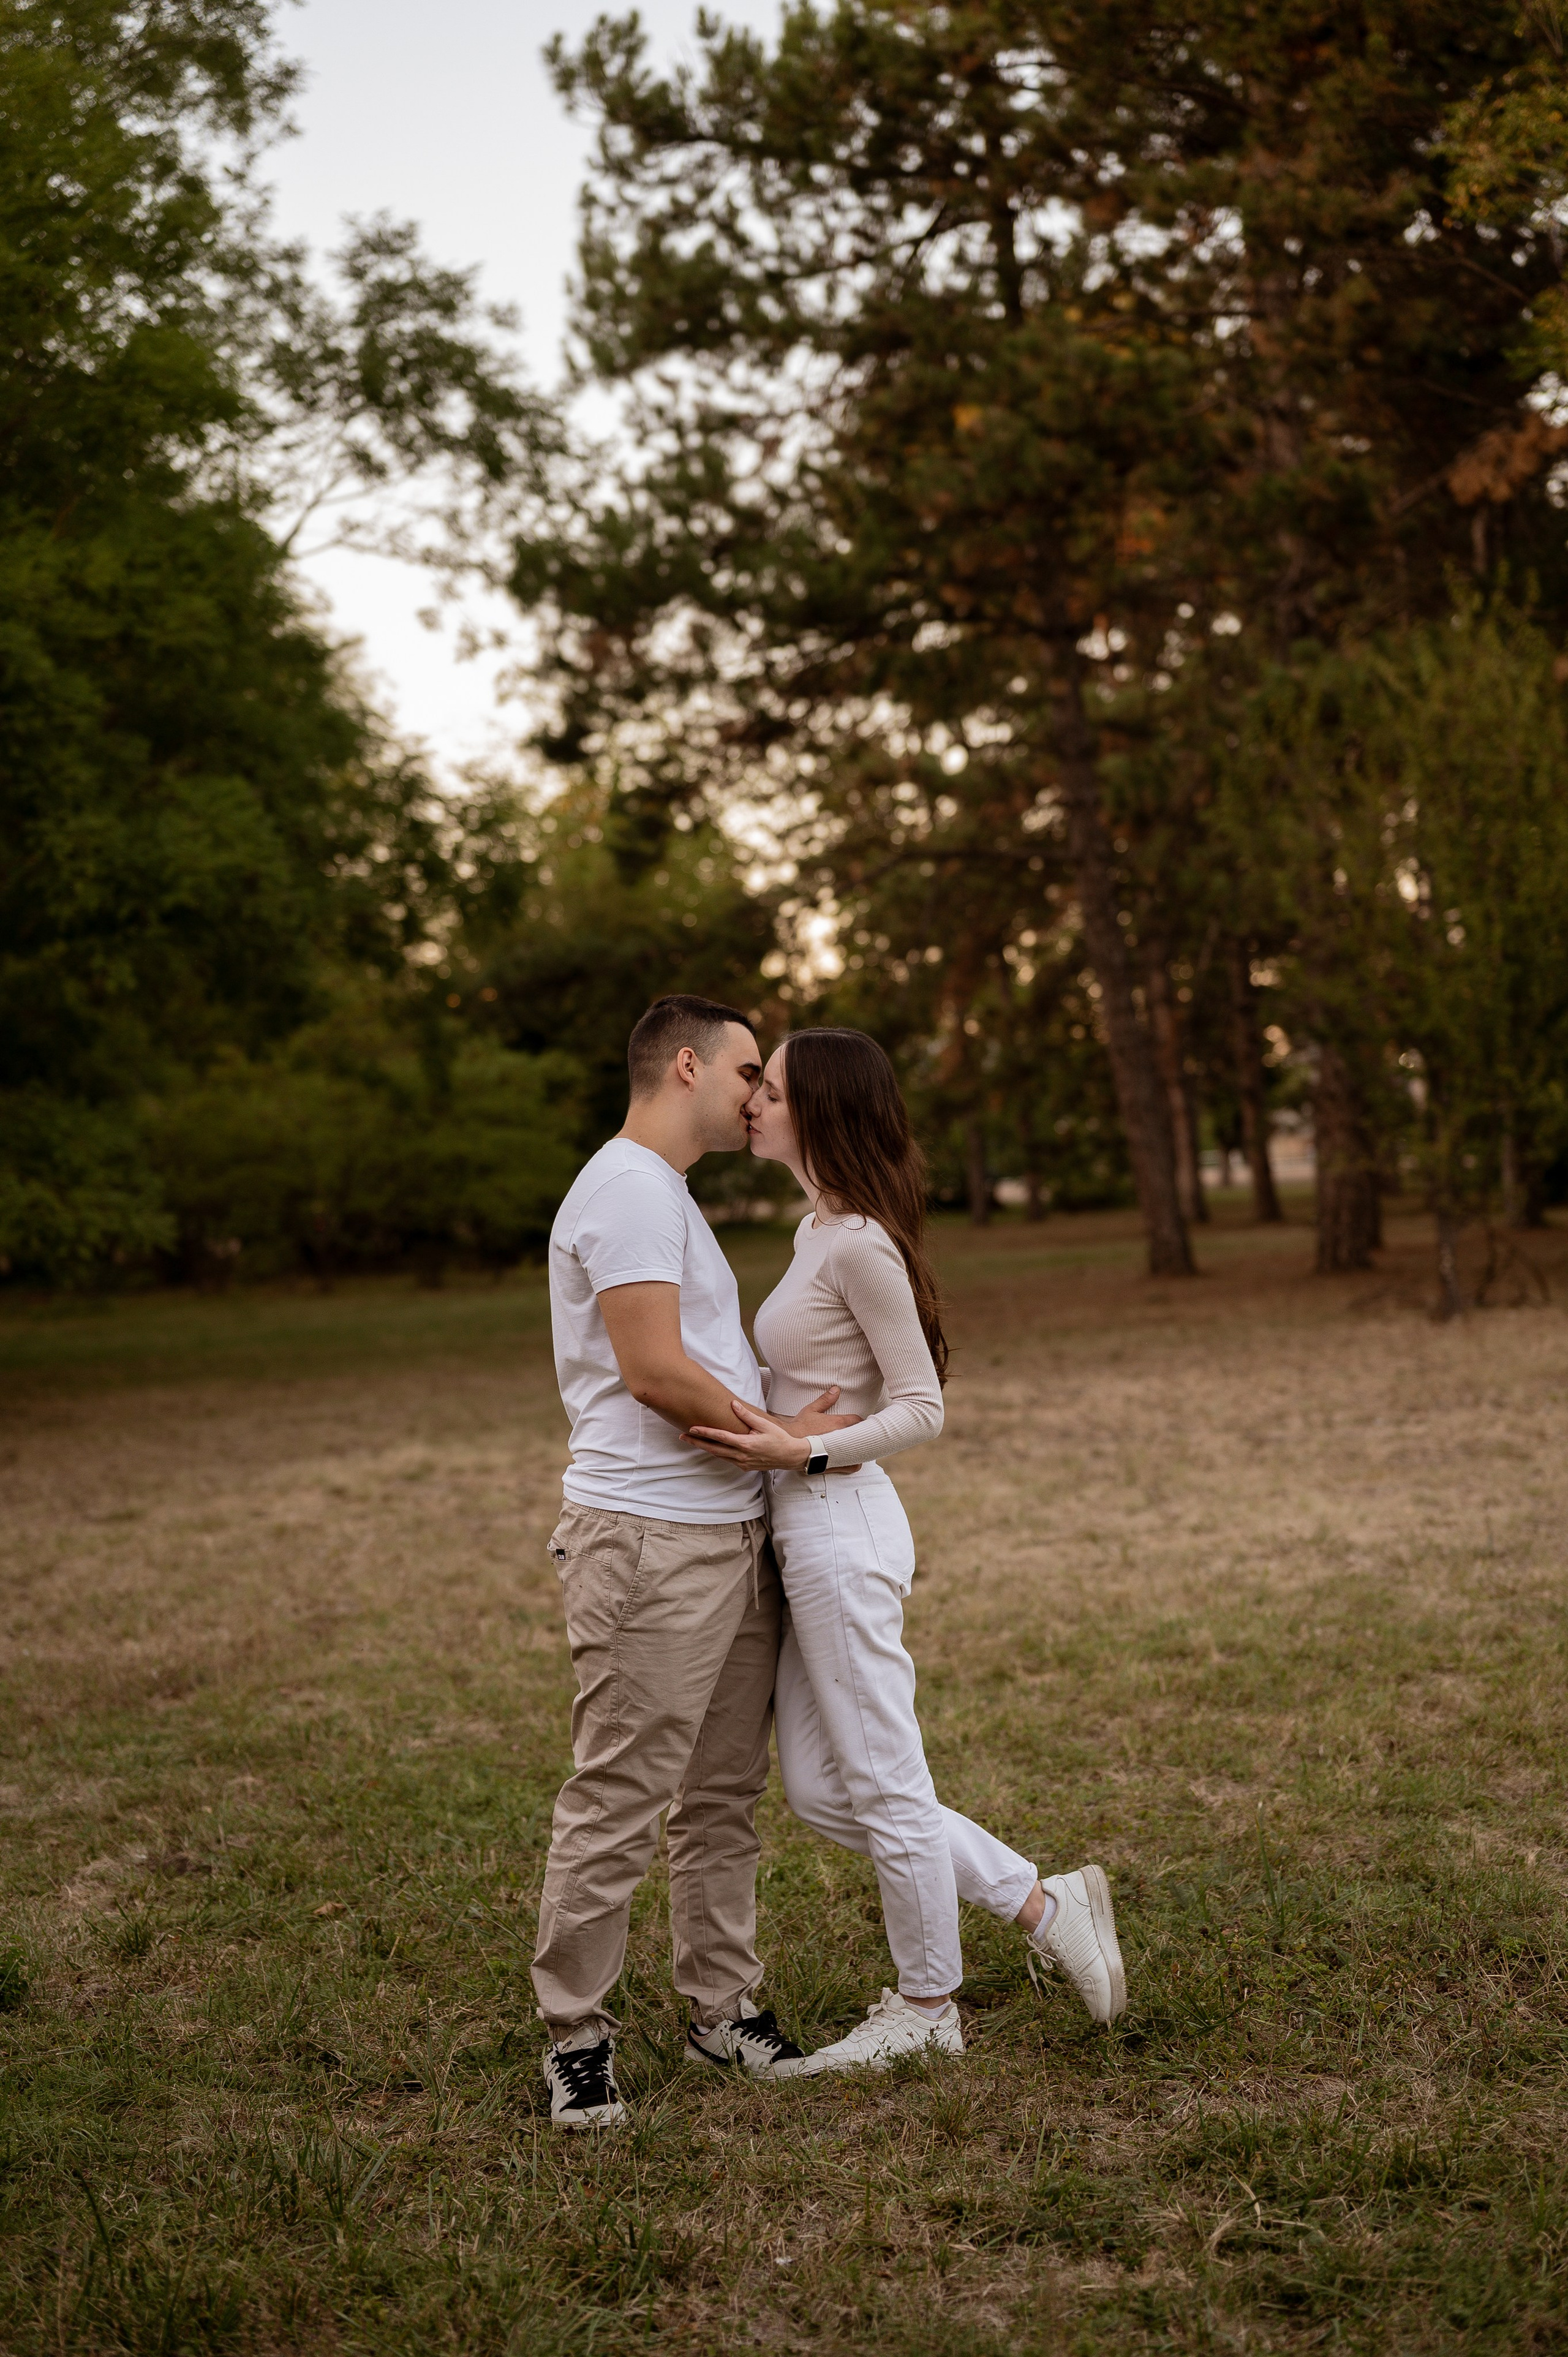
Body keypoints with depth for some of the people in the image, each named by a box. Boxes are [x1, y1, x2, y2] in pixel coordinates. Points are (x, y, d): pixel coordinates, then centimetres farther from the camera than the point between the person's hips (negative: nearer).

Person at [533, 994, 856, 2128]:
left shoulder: (667, 1194, 23)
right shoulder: (629, 1188, -12)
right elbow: (654, 1371, -20)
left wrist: (796, 1421, 19)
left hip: (731, 1536, 11)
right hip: (653, 1542, -10)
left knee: (726, 1794, 14)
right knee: (617, 1803, -5)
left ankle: (726, 2009, 24)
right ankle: (576, 2037, 5)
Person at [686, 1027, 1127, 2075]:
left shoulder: (859, 1244, -16)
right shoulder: (821, 1232, 13)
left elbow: (921, 1409, -15)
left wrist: (803, 1453, -23)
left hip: (841, 1527, -10)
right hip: (810, 1528, 10)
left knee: (884, 1782, 4)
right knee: (821, 1789, 13)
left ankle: (927, 2009, 21)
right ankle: (1044, 1904, 22)